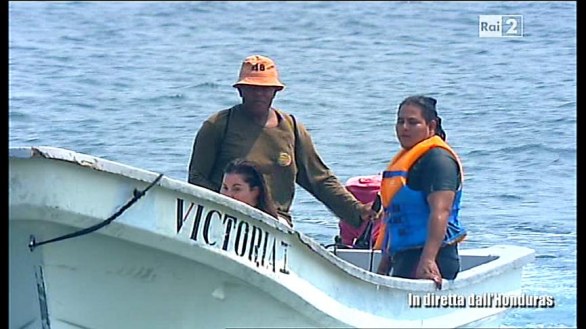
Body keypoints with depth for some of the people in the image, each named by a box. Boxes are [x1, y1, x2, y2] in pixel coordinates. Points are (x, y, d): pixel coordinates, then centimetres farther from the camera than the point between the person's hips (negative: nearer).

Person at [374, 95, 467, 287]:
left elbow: (440, 211, -21)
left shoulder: (437, 158, -9)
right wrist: (384, 267, 28)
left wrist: (427, 260, -32)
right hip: (404, 258, 10)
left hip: (429, 261, -9)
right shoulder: (405, 159, 23)